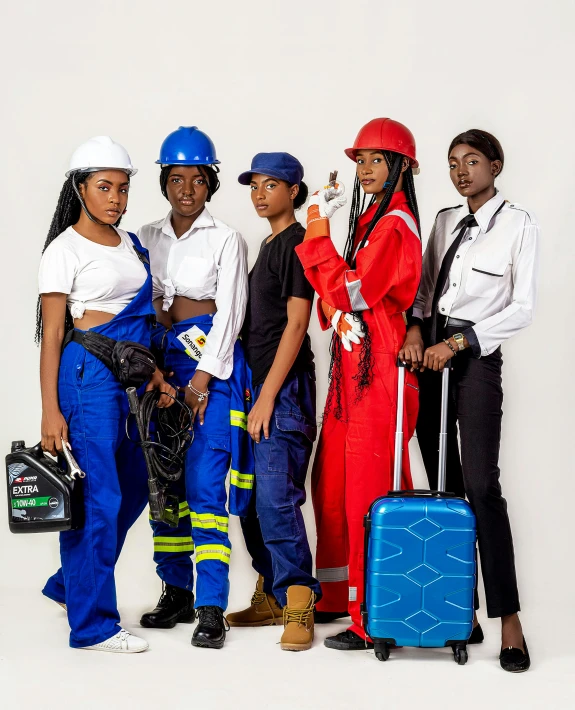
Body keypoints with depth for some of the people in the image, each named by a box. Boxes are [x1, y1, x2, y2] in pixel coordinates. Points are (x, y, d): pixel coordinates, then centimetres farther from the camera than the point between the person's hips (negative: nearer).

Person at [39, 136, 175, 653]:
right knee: (97, 496, -6)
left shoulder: (130, 244, 15)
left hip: (133, 375, 8)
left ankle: (70, 584, 32)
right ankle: (93, 625, 4)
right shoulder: (65, 250, -5)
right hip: (89, 373, -8)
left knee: (134, 487, 13)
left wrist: (154, 374, 10)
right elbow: (52, 334, -8)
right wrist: (51, 411, -12)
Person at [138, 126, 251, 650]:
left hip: (212, 361, -5)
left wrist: (203, 376, -13)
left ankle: (211, 607, -10)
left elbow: (230, 310, -5)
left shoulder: (226, 239, 1)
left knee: (206, 483, -12)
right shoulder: (148, 238, 13)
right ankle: (177, 593, 17)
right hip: (160, 359, 5)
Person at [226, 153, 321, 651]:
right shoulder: (268, 245, 20)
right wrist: (252, 390, 15)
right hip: (258, 383, 9)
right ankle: (271, 596, 19)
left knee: (276, 499, -13)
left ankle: (299, 604, -7)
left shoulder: (298, 243, -8)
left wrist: (268, 395, -17)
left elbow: (296, 324, -14)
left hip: (285, 386, -9)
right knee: (251, 499, 10)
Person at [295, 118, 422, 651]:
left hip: (377, 364, -10)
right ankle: (338, 596, 29)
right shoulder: (370, 218, 18)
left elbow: (354, 291, -20)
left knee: (370, 488, -7)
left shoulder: (395, 225, -12)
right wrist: (337, 311, -5)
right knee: (332, 482, 15)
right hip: (352, 361, 10)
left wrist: (318, 234, -15)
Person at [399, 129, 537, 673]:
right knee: (443, 486, 4)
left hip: (476, 357, -5)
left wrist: (457, 343, -12)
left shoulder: (518, 223, -1)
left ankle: (508, 618, -9)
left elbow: (521, 308, -6)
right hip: (428, 355, 6)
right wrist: (416, 328, -5)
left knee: (480, 485, -14)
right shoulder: (444, 221, 14)